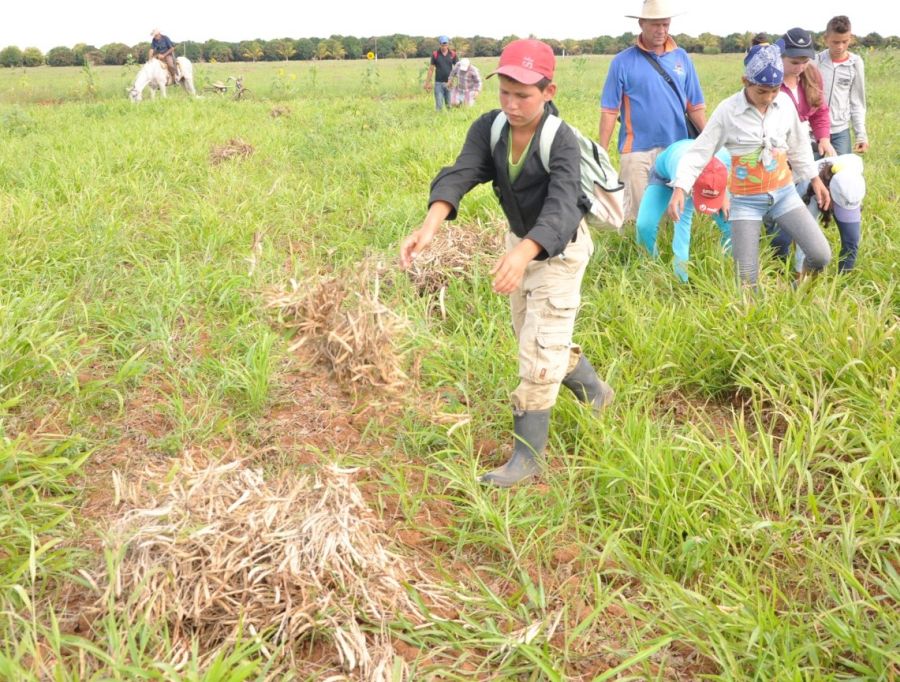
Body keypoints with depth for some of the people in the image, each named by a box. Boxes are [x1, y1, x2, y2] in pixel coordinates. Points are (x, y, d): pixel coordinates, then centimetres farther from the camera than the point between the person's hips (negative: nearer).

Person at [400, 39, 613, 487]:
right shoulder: (489, 127, -13)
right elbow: (459, 175, -28)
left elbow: (560, 209, -43)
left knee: (539, 352, -7)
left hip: (559, 248, -7)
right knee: (530, 337, 21)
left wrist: (523, 254, -62)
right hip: (520, 241, 7)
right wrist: (429, 226, -48)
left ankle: (527, 456, 5)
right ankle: (595, 392, 46)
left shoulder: (562, 141, -28)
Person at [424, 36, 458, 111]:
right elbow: (431, 69, 4)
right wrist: (428, 82, 3)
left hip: (449, 83, 1)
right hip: (438, 83, -1)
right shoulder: (435, 54, -1)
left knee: (450, 105, 5)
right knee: (439, 105, -2)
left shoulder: (453, 54, 1)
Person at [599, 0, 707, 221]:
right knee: (635, 214, 1)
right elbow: (609, 111, -2)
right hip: (637, 151, -3)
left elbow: (695, 106, 10)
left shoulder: (681, 57, 7)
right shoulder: (623, 61, -2)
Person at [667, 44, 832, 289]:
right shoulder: (728, 110, -14)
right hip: (746, 200, -3)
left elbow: (798, 145, 13)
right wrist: (680, 188, -25)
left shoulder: (785, 103, -3)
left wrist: (815, 179, 18)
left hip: (784, 192, 3)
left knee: (821, 255, -5)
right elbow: (699, 151, -12)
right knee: (747, 280, -5)